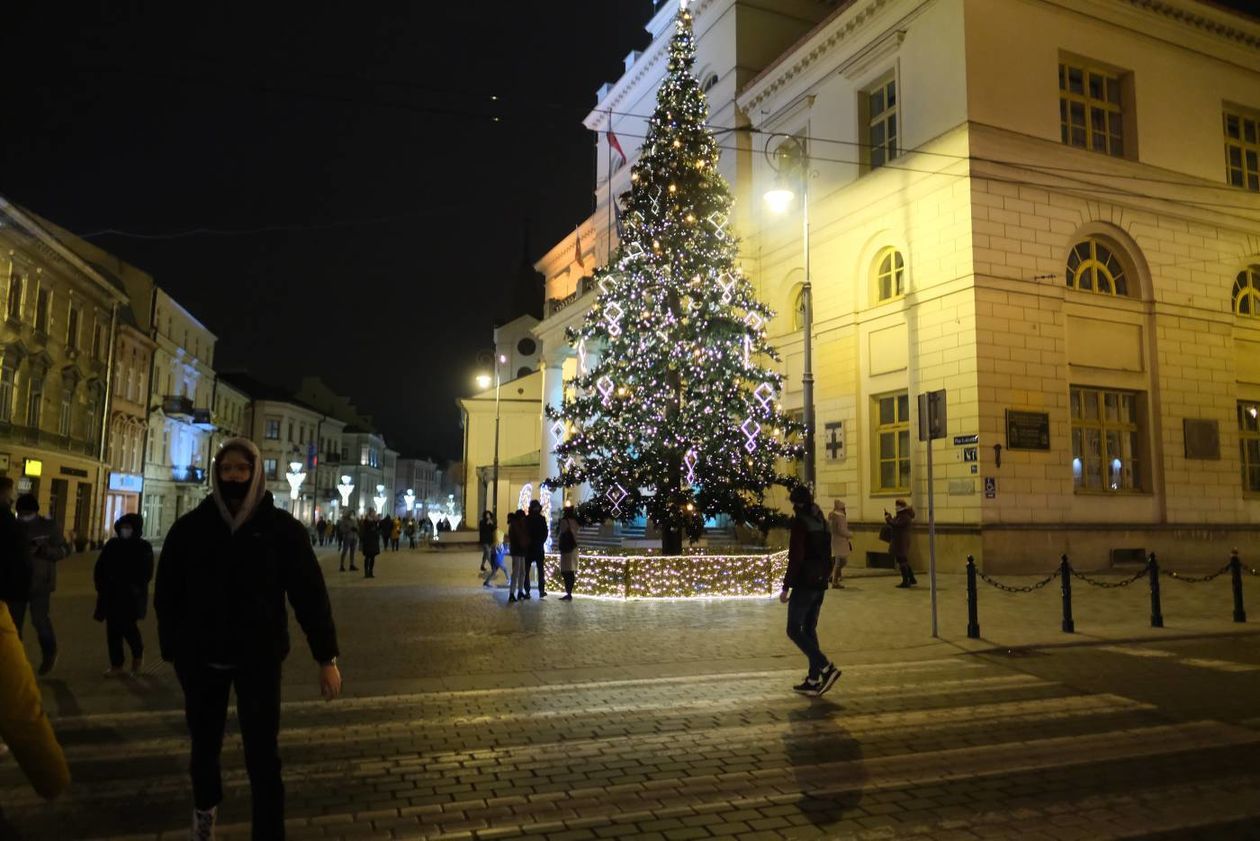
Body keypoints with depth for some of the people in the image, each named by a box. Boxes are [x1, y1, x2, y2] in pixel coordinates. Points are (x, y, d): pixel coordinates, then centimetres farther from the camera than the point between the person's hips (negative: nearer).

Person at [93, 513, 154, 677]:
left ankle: (138, 655, 19)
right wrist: (101, 585, -3)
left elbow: (146, 573, -5)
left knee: (128, 627, -9)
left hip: (131, 596, -4)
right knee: (113, 630, 4)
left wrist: (135, 587, -17)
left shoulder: (143, 547, -3)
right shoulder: (112, 544, 7)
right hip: (111, 595, 4)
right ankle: (116, 666, 14)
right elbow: (100, 567, 10)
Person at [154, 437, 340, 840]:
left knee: (263, 754, 1)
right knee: (204, 742, 21)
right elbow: (167, 592, 4)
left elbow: (310, 593, -8)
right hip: (201, 657, 2)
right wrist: (171, 646, 2)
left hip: (258, 657, -2)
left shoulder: (281, 527, -9)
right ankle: (204, 807, 50)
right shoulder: (191, 527, -4)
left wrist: (326, 658, -10)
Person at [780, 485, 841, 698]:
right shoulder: (821, 522, 11)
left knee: (794, 630, -2)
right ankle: (814, 680, 14)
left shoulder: (800, 523, -13)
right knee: (809, 630, 14)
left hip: (804, 584, -8)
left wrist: (786, 587, -16)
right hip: (820, 584, 8)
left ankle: (826, 668, -12)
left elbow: (795, 558, -19)